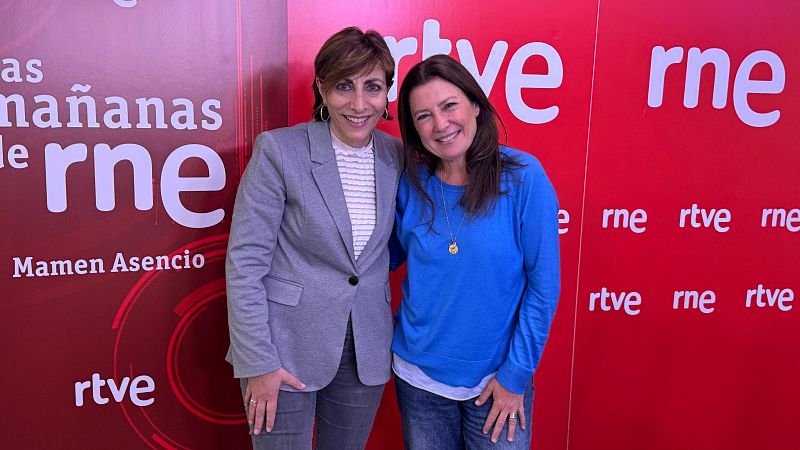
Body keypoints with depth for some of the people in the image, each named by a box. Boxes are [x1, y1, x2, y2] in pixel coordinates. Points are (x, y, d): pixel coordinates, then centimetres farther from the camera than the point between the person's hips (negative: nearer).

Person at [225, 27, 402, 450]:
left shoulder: (397, 157, 0)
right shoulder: (279, 150, -13)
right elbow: (245, 263, -12)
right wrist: (257, 362, -13)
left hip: (366, 351, 4)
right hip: (287, 349, -4)